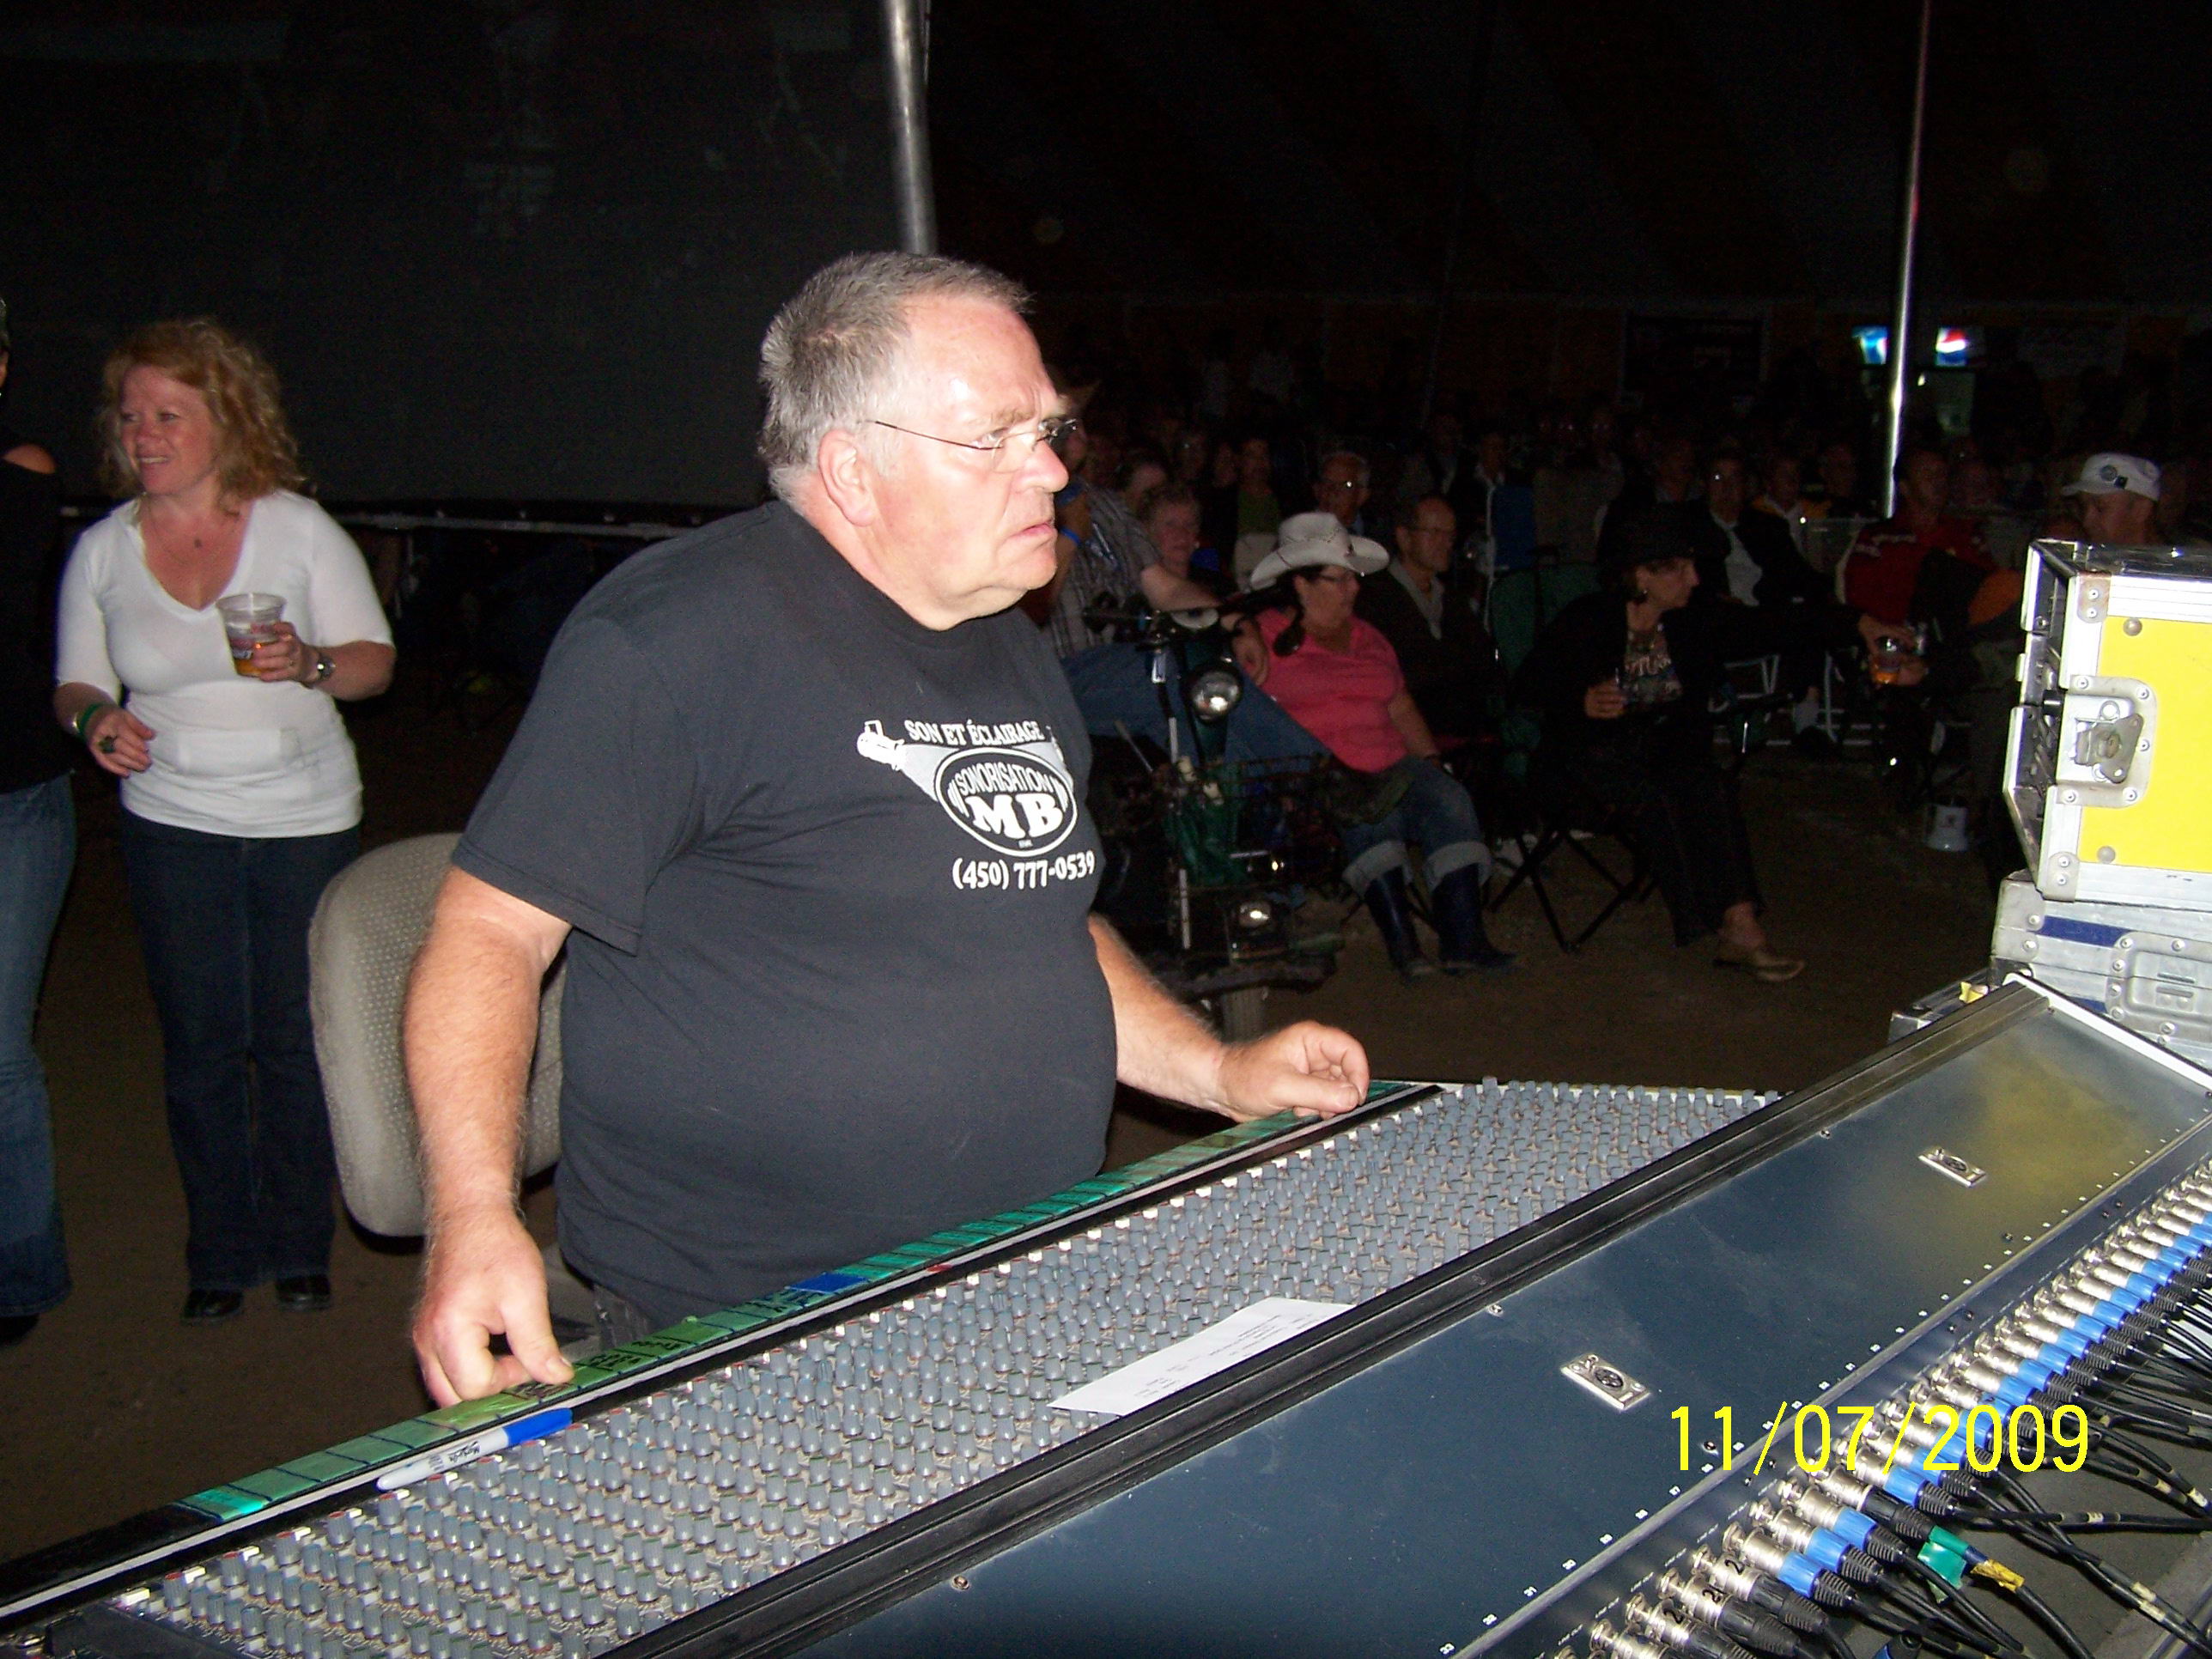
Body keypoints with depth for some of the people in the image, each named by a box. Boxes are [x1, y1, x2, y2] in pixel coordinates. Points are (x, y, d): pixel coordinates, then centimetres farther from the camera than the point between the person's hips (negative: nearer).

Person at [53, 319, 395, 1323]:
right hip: (173, 825, 2)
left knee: (297, 1038, 5)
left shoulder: (298, 528, -4)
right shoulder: (102, 552, 2)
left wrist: (308, 664, -23)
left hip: (306, 818, -1)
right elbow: (75, 685, 10)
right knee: (201, 1043, 5)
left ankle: (297, 1246, 22)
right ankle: (220, 1254, 21)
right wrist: (95, 717, -13)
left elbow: (375, 662, -2)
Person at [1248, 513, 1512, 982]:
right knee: (1374, 814, -35)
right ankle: (1402, 943, -35)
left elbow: (1402, 709, 26)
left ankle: (1462, 939, -31)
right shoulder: (1266, 639, 5)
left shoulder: (1366, 638, 25)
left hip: (1388, 766, 6)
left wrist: (1429, 758, 10)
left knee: (1449, 798, -23)